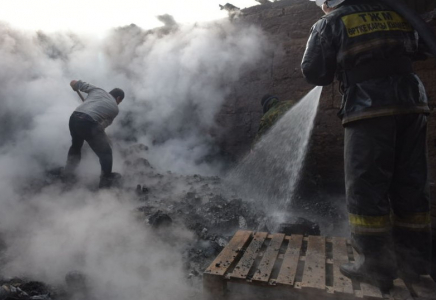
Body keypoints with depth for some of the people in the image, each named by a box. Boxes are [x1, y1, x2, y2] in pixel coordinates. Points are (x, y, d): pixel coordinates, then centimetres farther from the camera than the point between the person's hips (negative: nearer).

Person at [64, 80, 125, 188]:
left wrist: (74, 85, 44)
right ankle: (106, 179, 22)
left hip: (74, 118, 6)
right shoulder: (115, 108, 11)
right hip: (89, 123, -6)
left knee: (76, 144, 32)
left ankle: (69, 170, 51)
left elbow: (74, 83, 22)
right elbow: (105, 124, 19)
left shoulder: (97, 90, 20)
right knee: (105, 152, 12)